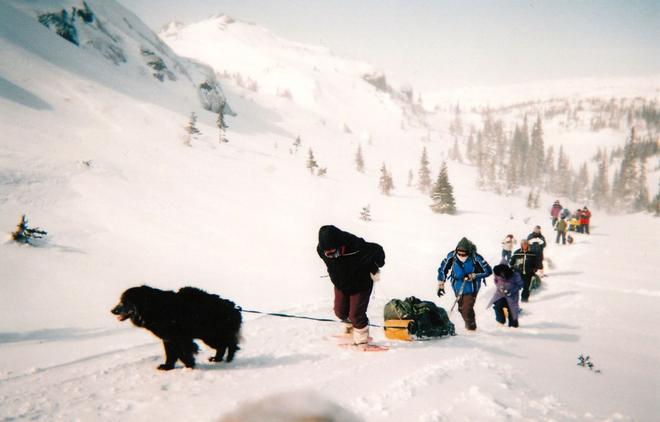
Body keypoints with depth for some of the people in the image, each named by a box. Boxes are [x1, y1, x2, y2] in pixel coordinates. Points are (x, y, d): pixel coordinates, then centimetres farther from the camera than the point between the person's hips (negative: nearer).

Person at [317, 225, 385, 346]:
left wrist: (375, 270, -4)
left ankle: (362, 338, 22)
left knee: (355, 314, -4)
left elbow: (377, 250, -20)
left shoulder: (356, 247, -41)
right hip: (340, 285, 5)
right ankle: (350, 327, 46)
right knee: (340, 311, 14)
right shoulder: (321, 250, -26)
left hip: (361, 285, -5)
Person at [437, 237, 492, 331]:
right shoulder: (452, 256, -19)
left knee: (467, 308, -11)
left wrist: (472, 276, -24)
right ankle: (468, 322, 43)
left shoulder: (476, 258, -26)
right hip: (458, 287, 3)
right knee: (461, 308, 15)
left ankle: (471, 326, 16)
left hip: (471, 287, -3)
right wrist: (440, 285, -6)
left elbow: (488, 271, -17)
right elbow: (442, 270, -6)